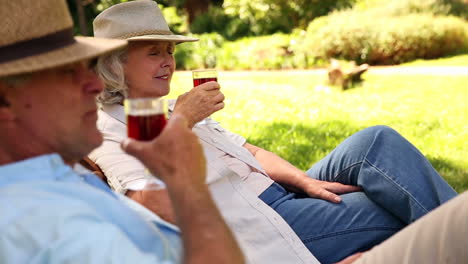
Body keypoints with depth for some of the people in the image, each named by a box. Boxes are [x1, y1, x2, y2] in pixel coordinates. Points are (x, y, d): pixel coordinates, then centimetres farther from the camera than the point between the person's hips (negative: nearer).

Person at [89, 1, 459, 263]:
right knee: (399, 212, -18)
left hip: (281, 194, 8)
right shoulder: (108, 130, -6)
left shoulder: (172, 111, 19)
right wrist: (180, 124, -21)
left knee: (376, 141, -10)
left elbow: (251, 152, 14)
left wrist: (304, 180, -2)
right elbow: (160, 207, -24)